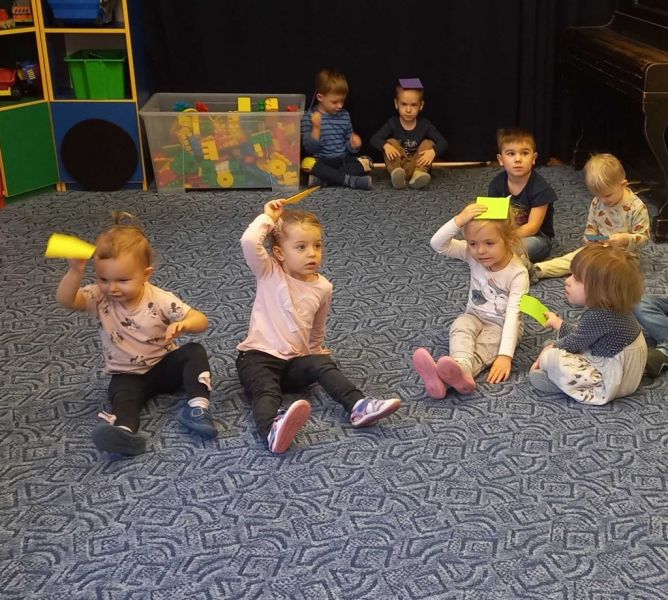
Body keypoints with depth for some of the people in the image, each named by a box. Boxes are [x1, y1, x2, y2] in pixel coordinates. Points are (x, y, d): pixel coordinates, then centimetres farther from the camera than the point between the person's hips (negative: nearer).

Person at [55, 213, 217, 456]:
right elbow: (64, 299, -29)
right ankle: (125, 430, -61)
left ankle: (197, 407, -31)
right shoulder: (100, 298, -11)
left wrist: (183, 325, -38)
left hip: (165, 364, 0)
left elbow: (201, 320, -14)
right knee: (121, 393, -31)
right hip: (128, 375, 0)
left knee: (195, 352, -23)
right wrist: (75, 271, -48)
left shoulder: (160, 300, -16)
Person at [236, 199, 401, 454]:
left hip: (296, 360, 5)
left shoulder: (323, 288, 7)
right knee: (266, 392, -33)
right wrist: (268, 217, -8)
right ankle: (273, 430, -62)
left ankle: (358, 406, -37)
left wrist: (315, 350, 32)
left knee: (323, 364, -25)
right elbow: (249, 242, -22)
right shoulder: (270, 273, -4)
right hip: (258, 356, -4)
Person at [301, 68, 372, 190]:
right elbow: (310, 149, -8)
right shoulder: (309, 117, -2)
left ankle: (323, 179, -29)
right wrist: (316, 127, -20)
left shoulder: (344, 115, 11)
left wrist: (353, 145, -6)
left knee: (366, 164, -23)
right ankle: (350, 180, -34)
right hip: (321, 162, -4)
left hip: (343, 160, 4)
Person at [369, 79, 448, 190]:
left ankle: (418, 174, -38)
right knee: (391, 142, -20)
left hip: (417, 165, 0)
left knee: (428, 143, -16)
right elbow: (374, 139, -13)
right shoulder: (392, 123, -4)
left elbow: (443, 143, -10)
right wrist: (385, 146, -35)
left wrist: (433, 152, -32)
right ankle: (396, 174, -44)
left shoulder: (425, 124, -4)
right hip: (397, 165, 0)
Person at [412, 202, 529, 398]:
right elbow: (437, 244, -22)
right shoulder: (472, 254, -11)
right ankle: (461, 371, -60)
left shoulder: (517, 273, -23)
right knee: (460, 326, -30)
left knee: (485, 345, -33)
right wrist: (459, 220, -38)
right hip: (475, 316, 4)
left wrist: (505, 356, -39)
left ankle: (451, 374, -63)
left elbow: (513, 314, -30)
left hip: (502, 325, -4)